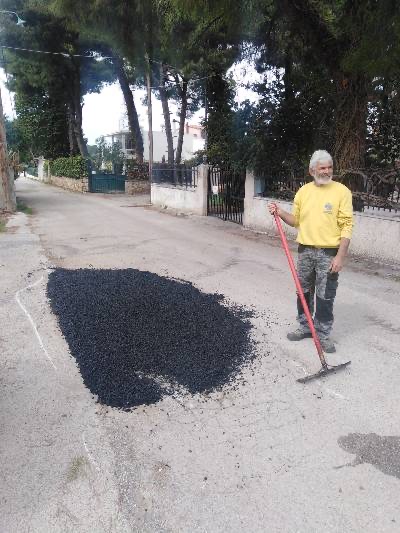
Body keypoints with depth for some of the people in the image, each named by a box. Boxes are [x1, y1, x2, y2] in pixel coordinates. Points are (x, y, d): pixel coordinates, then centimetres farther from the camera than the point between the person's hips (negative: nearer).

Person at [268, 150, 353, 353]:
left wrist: (340, 256, -16)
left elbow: (346, 226, -10)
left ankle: (323, 334, 19)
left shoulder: (341, 191, -7)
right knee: (304, 292, 14)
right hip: (305, 251, 4)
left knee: (325, 297, 4)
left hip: (329, 253, -4)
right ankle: (305, 327, 31)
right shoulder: (303, 191, 6)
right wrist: (280, 213, -6)